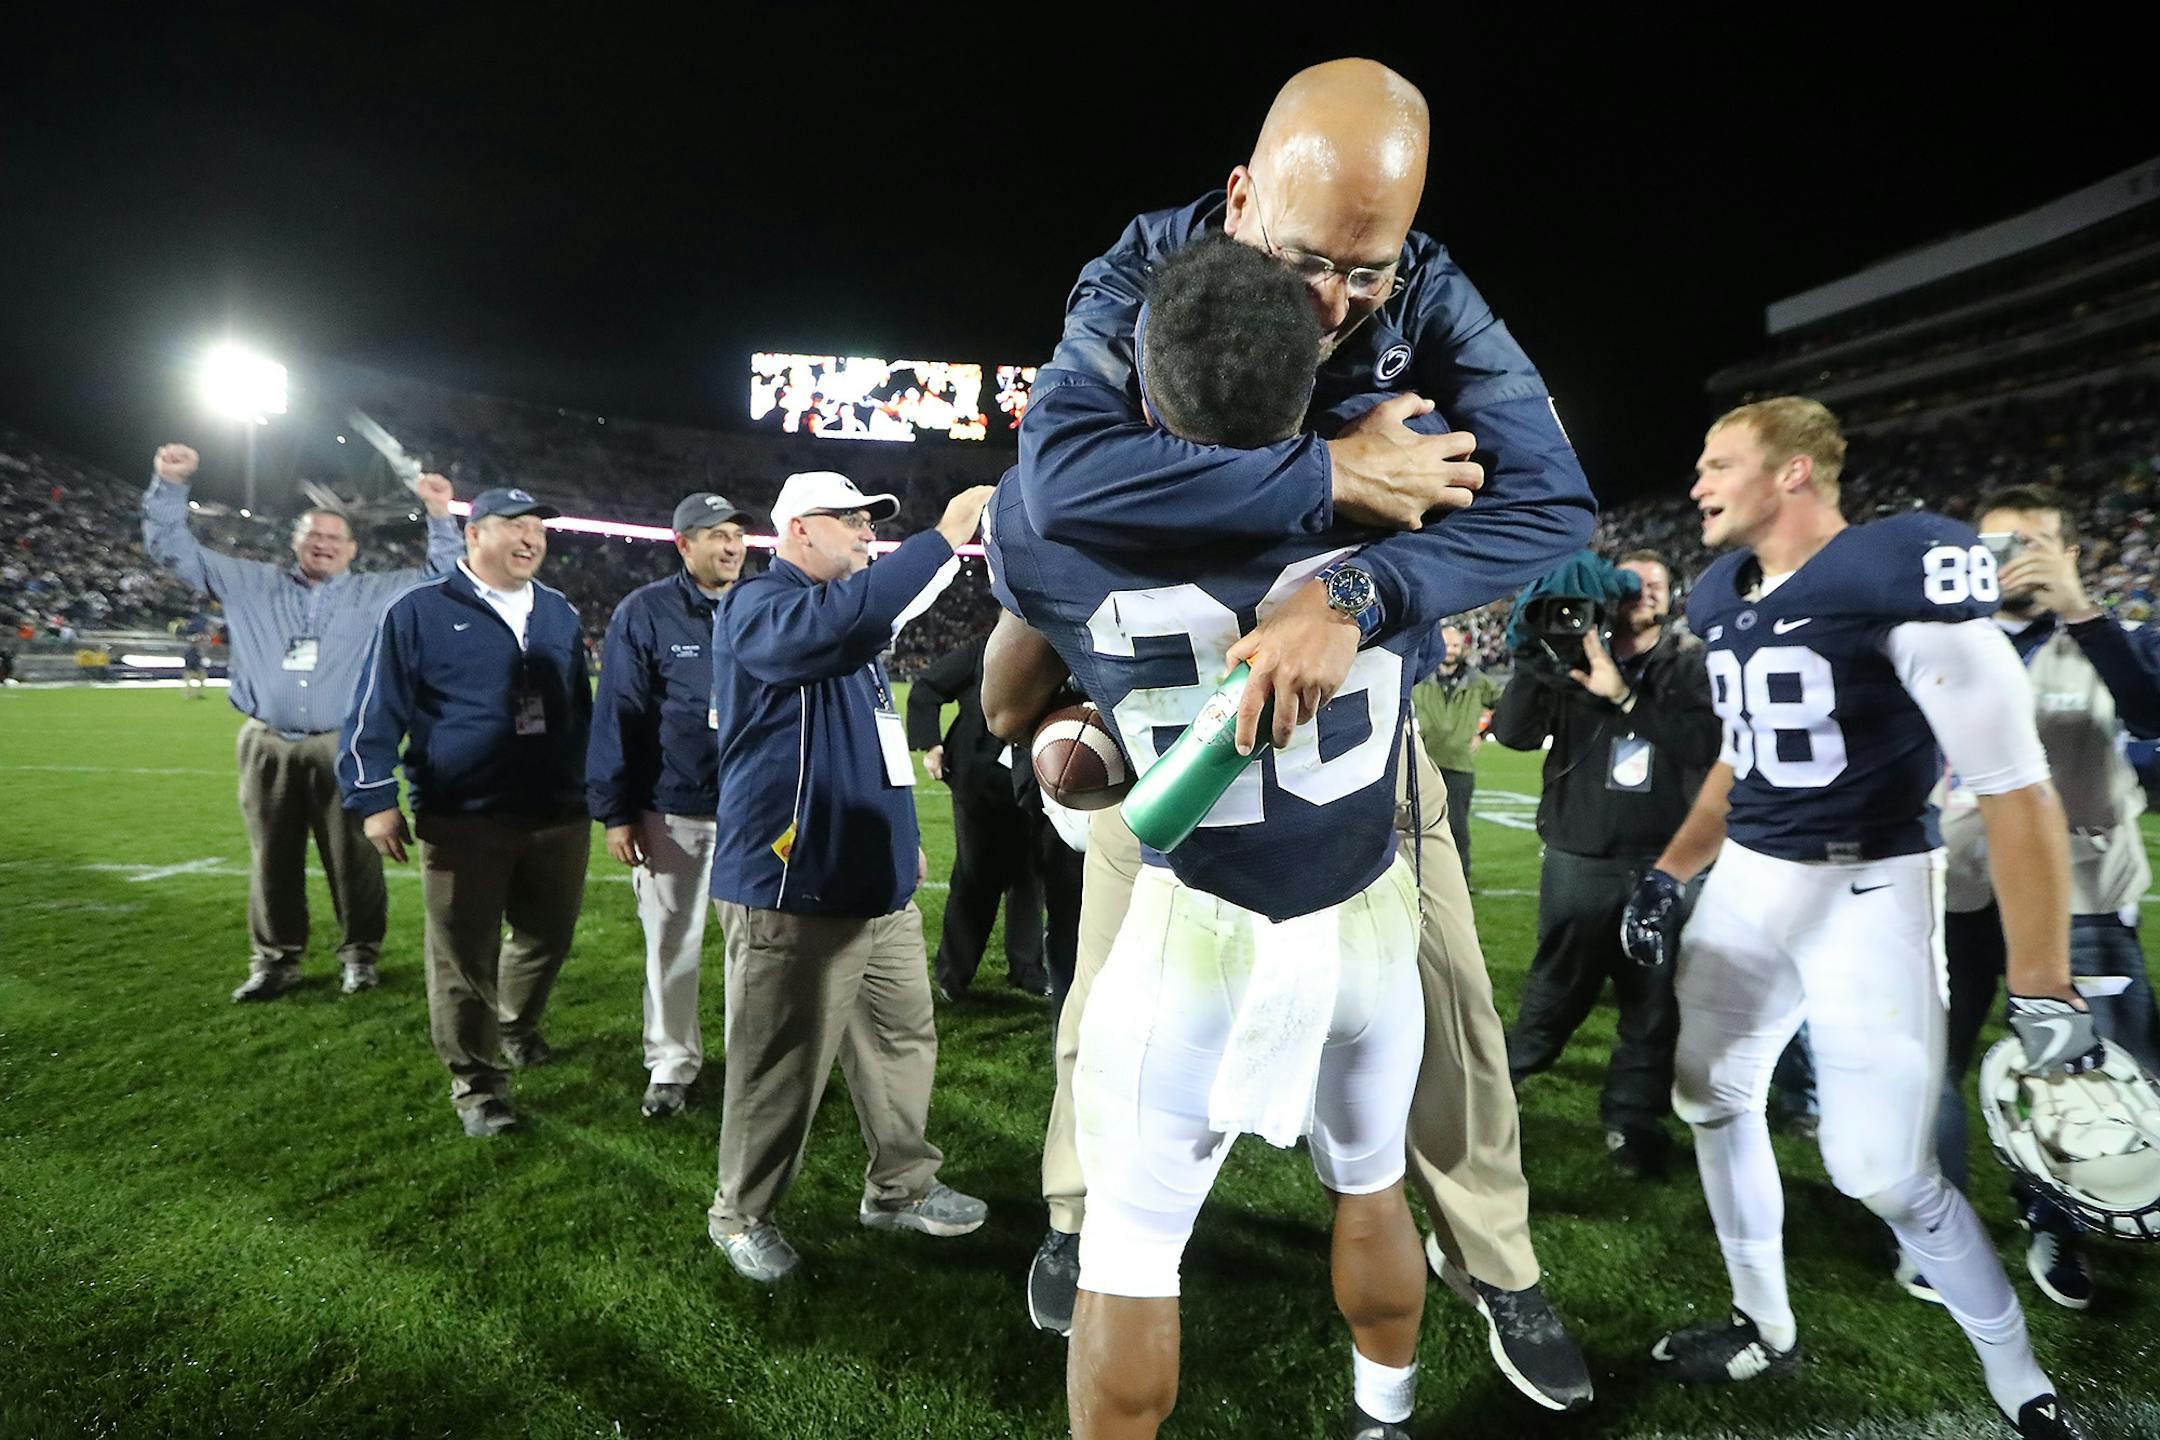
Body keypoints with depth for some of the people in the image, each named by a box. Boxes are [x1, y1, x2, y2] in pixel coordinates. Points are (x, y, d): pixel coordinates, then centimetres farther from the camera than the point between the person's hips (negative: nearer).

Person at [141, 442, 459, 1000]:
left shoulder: (375, 593, 8)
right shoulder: (251, 583, 12)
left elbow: (445, 577, 2)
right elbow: (173, 549, 14)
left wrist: (440, 515, -8)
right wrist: (171, 485, 1)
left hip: (342, 749, -2)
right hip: (268, 748, 2)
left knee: (353, 857, 2)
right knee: (272, 859, 9)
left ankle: (361, 954, 14)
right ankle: (275, 959, 21)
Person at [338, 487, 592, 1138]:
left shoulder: (559, 613, 12)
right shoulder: (419, 612, -2)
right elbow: (377, 713, -2)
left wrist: (599, 790, 20)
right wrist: (375, 800, -6)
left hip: (558, 819, 4)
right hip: (462, 823, -4)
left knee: (547, 939, 15)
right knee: (466, 959, 3)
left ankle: (516, 1026, 43)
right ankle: (477, 1084, 19)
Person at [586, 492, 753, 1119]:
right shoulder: (643, 612, -3)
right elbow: (616, 715, -4)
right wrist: (614, 812, -7)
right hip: (671, 813, -2)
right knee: (672, 943, 9)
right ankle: (671, 1062, 25)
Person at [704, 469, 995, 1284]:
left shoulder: (844, 621, 20)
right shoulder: (759, 606, -10)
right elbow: (841, 618, -34)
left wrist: (904, 835, 27)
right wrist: (944, 538, -29)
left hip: (879, 884, 9)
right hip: (793, 891, -9)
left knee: (904, 1039, 15)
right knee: (781, 1064, 2)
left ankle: (901, 1188, 31)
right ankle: (741, 1215, 22)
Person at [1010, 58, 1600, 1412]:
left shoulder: (1432, 300, -18)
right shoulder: (1144, 275, -22)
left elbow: (1552, 503, -29)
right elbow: (1063, 476, -42)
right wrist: (1331, 480, -41)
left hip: (1351, 672, 2)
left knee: (1442, 978, 4)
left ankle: (1493, 1260, 28)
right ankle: (1081, 1214, 35)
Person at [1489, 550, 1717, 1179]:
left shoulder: (1690, 666, 3)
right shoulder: (1576, 660, 3)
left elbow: (1703, 744, -14)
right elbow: (1512, 732, -8)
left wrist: (1624, 695, -18)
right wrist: (1534, 657, -18)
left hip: (1663, 865, 1)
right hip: (1580, 862, -1)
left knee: (1655, 1004, 6)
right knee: (1553, 997, 9)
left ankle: (1633, 1121, 22)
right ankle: (1491, 1090, 28)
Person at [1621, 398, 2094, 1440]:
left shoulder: (1899, 575, -19)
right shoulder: (1726, 597, 6)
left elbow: (2016, 791, -18)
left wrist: (2043, 993, -18)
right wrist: (1669, 875, 18)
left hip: (1867, 890, -7)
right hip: (1747, 883, 8)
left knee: (1883, 1171, -1)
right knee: (1713, 1100, 13)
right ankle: (1766, 1329, 33)